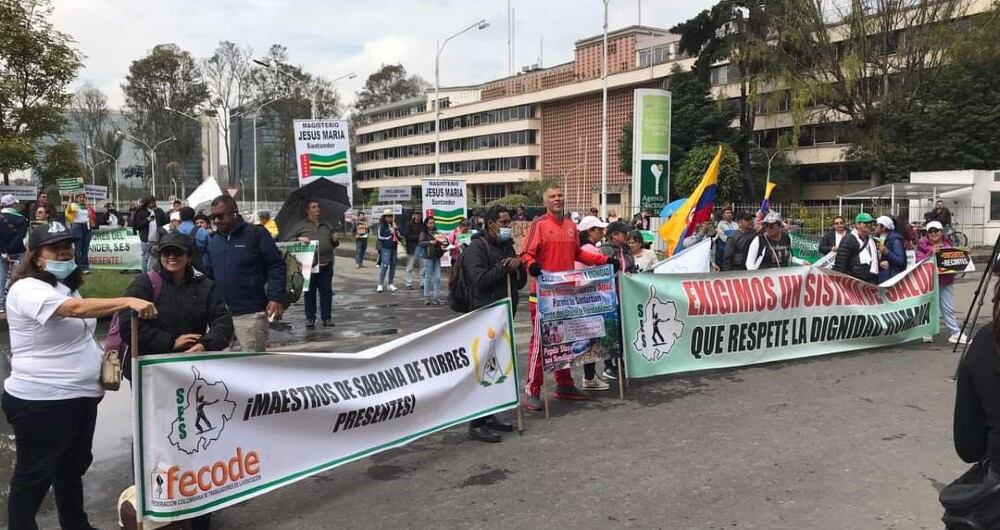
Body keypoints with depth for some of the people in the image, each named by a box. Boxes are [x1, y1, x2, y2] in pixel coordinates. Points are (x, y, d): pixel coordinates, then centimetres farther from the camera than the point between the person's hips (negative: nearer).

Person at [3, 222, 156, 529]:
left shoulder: (67, 287, 12)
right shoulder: (27, 289, -18)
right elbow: (76, 309, -35)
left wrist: (100, 356, 9)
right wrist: (127, 302, -45)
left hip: (81, 395, 9)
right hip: (41, 401, -9)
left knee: (74, 467, 21)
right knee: (34, 475, 4)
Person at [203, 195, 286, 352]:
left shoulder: (256, 234, -6)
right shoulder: (213, 241, 12)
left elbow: (276, 266, -8)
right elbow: (208, 273, 21)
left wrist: (276, 298, -17)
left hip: (251, 314, -6)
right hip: (221, 313, 6)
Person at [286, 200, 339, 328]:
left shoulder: (326, 225, 19)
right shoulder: (300, 225, 6)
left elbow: (334, 244, 27)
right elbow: (288, 240, 4)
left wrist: (335, 240, 4)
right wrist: (299, 239, -14)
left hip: (326, 265, 3)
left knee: (327, 292, 4)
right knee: (310, 292, 4)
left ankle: (327, 317, 11)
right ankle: (310, 318, 14)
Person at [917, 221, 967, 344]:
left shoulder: (947, 243, 12)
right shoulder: (923, 244, 1)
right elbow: (919, 261, -10)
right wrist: (931, 253, -22)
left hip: (946, 281, 3)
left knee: (948, 308, 5)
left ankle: (956, 333, 10)